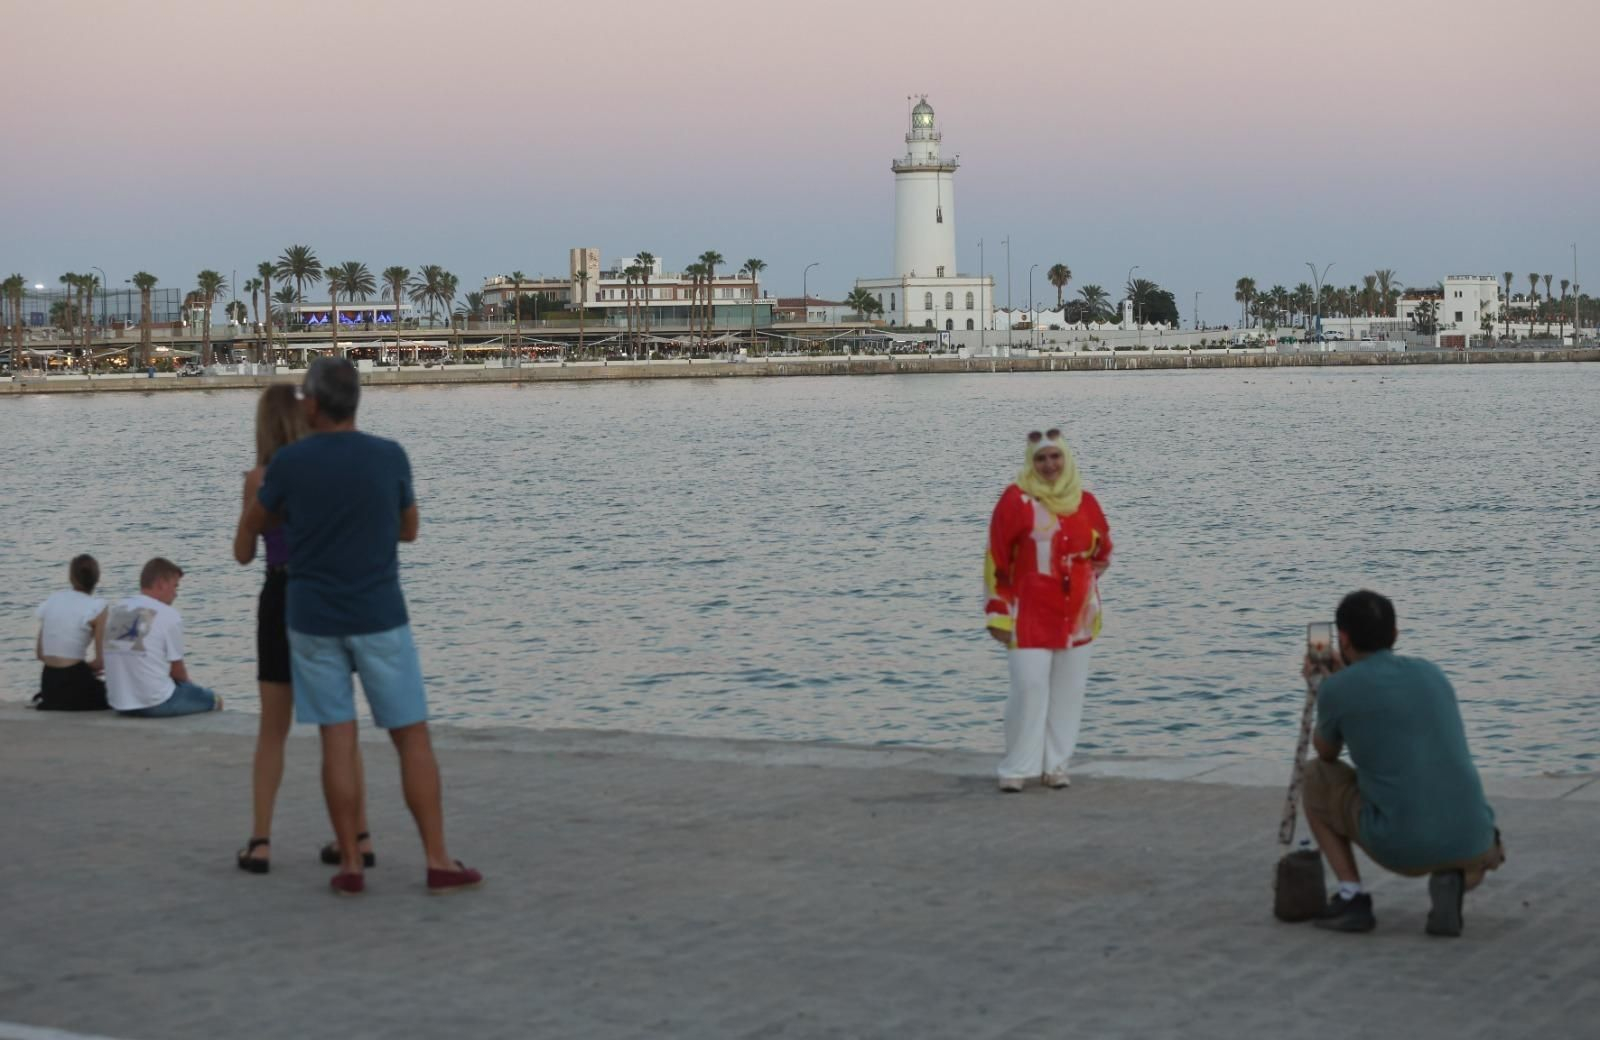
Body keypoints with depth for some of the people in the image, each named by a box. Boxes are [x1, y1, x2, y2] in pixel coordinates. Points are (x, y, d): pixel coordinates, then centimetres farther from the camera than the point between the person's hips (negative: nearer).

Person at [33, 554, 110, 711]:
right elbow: (101, 662, -10)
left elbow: (40, 653, 11)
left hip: (48, 682, 6)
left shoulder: (53, 600, 9)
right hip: (74, 682, -6)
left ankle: (49, 703, 11)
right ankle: (72, 703, 0)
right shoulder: (96, 607, -8)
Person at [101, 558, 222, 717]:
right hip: (157, 704, -7)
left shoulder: (113, 611, 6)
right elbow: (177, 671, -6)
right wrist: (186, 681, 19)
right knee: (213, 700, 18)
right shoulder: (169, 616, -10)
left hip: (120, 704, 7)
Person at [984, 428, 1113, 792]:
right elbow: (997, 560, -6)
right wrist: (998, 613, -7)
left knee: (1068, 690, 6)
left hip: (1076, 613, 4)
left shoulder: (1085, 502, 7)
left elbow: (1103, 548, 23)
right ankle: (1016, 768, 0)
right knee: (1029, 687, -10)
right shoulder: (1016, 500, -7)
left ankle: (1055, 764, 17)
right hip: (1030, 614, -4)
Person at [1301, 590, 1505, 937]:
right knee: (1488, 852, 43)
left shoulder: (1336, 690, 0)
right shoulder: (1431, 672, 15)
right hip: (1467, 842, 3)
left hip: (1399, 848, -3)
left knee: (1314, 776, 23)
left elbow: (1327, 753, 21)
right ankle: (1454, 877, 5)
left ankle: (1351, 896, 12)